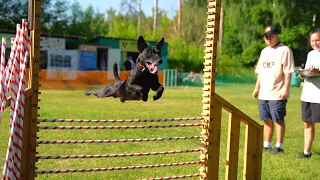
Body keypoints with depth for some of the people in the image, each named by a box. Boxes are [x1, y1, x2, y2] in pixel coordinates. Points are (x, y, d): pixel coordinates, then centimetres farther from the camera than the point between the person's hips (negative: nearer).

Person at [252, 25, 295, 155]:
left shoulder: (284, 50, -7)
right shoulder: (264, 51, 17)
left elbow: (288, 72, -12)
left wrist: (285, 89, -17)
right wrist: (257, 88, 16)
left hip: (278, 94, -7)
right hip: (264, 94, 7)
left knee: (278, 120, -1)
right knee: (267, 120, 12)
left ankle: (279, 146, 6)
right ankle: (266, 145, 20)